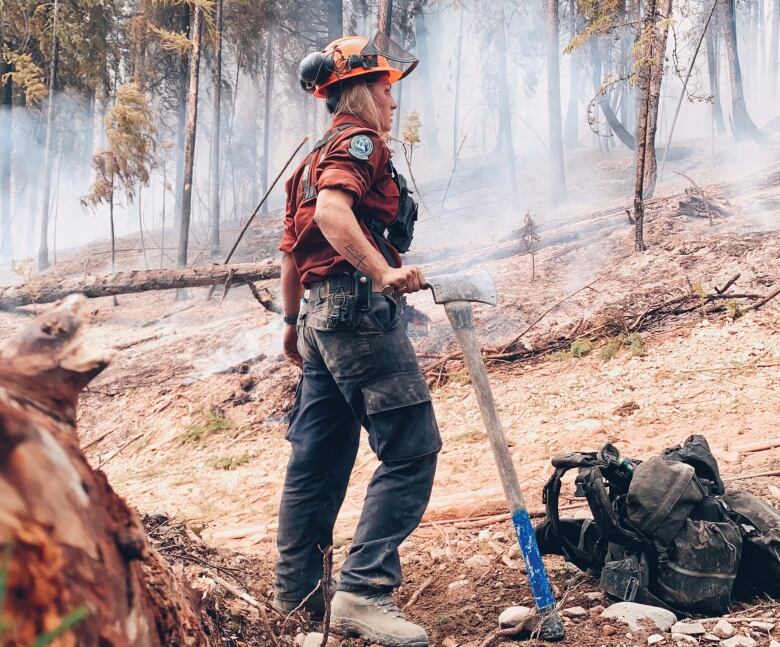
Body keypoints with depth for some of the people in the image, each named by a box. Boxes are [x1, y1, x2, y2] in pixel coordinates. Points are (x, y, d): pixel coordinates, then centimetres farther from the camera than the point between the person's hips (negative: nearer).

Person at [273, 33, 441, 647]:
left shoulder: (315, 158, 24)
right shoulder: (359, 140, -5)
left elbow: (292, 250, 26)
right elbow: (332, 212, -24)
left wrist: (294, 321, 33)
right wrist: (383, 272, -34)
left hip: (320, 313, 10)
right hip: (360, 310, -10)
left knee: (319, 454, 13)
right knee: (412, 449, -11)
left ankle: (297, 587, 22)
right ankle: (363, 590, -16)